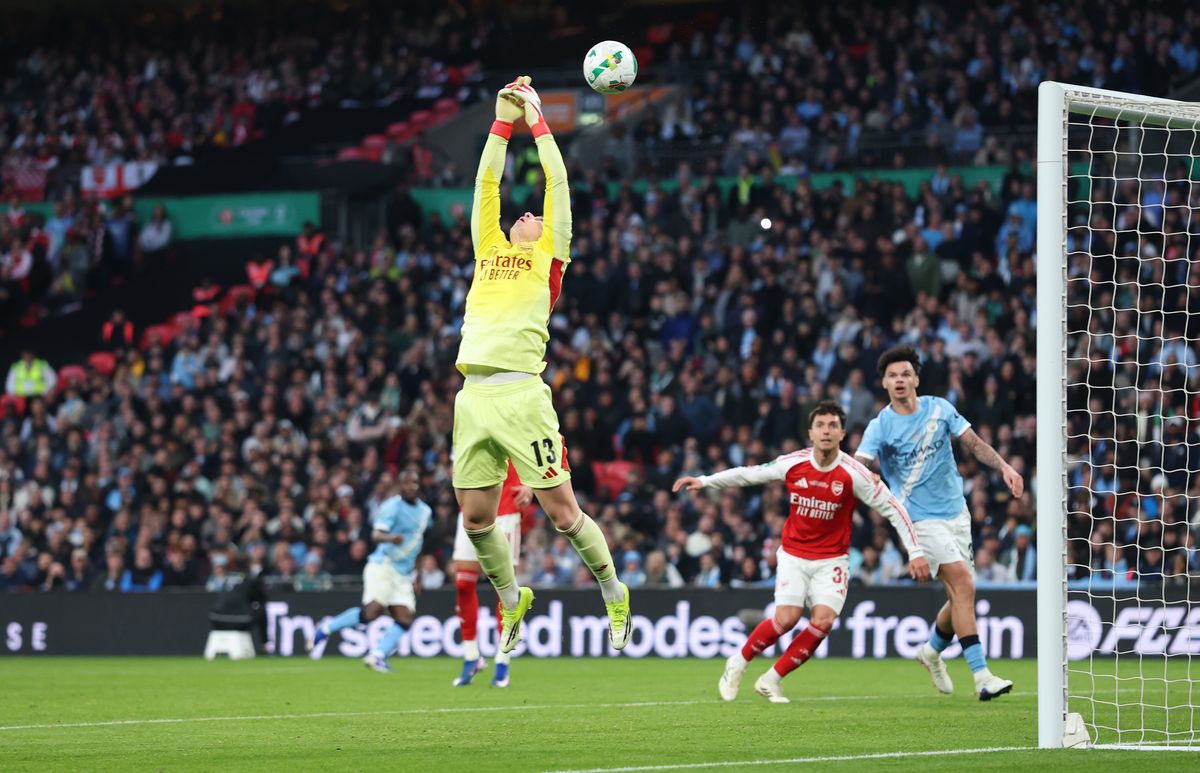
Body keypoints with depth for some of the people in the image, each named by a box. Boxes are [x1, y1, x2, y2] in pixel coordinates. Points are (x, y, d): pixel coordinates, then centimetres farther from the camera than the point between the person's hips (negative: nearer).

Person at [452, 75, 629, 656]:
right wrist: (504, 120, 23)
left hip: (521, 394, -5)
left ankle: (614, 592, 15)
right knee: (476, 519, 4)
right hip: (474, 396, 5)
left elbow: (557, 179, 11)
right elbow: (486, 181, 25)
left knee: (561, 511, -3)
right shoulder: (489, 252, 23)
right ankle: (511, 600, 25)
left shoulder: (549, 257, 12)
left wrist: (538, 120, 17)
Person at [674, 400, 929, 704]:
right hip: (793, 555, 0)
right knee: (787, 618, -18)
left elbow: (893, 509, -10)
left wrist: (915, 552, -13)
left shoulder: (853, 474, -15)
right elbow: (749, 474, 7)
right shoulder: (793, 464, -9)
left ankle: (771, 680, -2)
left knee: (823, 620, -18)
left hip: (832, 559, 0)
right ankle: (738, 664, 7)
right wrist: (705, 481, 9)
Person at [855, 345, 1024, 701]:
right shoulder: (880, 427, -8)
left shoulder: (939, 408, 4)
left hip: (956, 511, 5)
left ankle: (932, 651, 39)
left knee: (960, 597, 8)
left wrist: (1004, 466, -6)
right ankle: (981, 675, -25)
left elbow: (973, 443, 8)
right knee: (963, 583, -21)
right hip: (921, 519, -5)